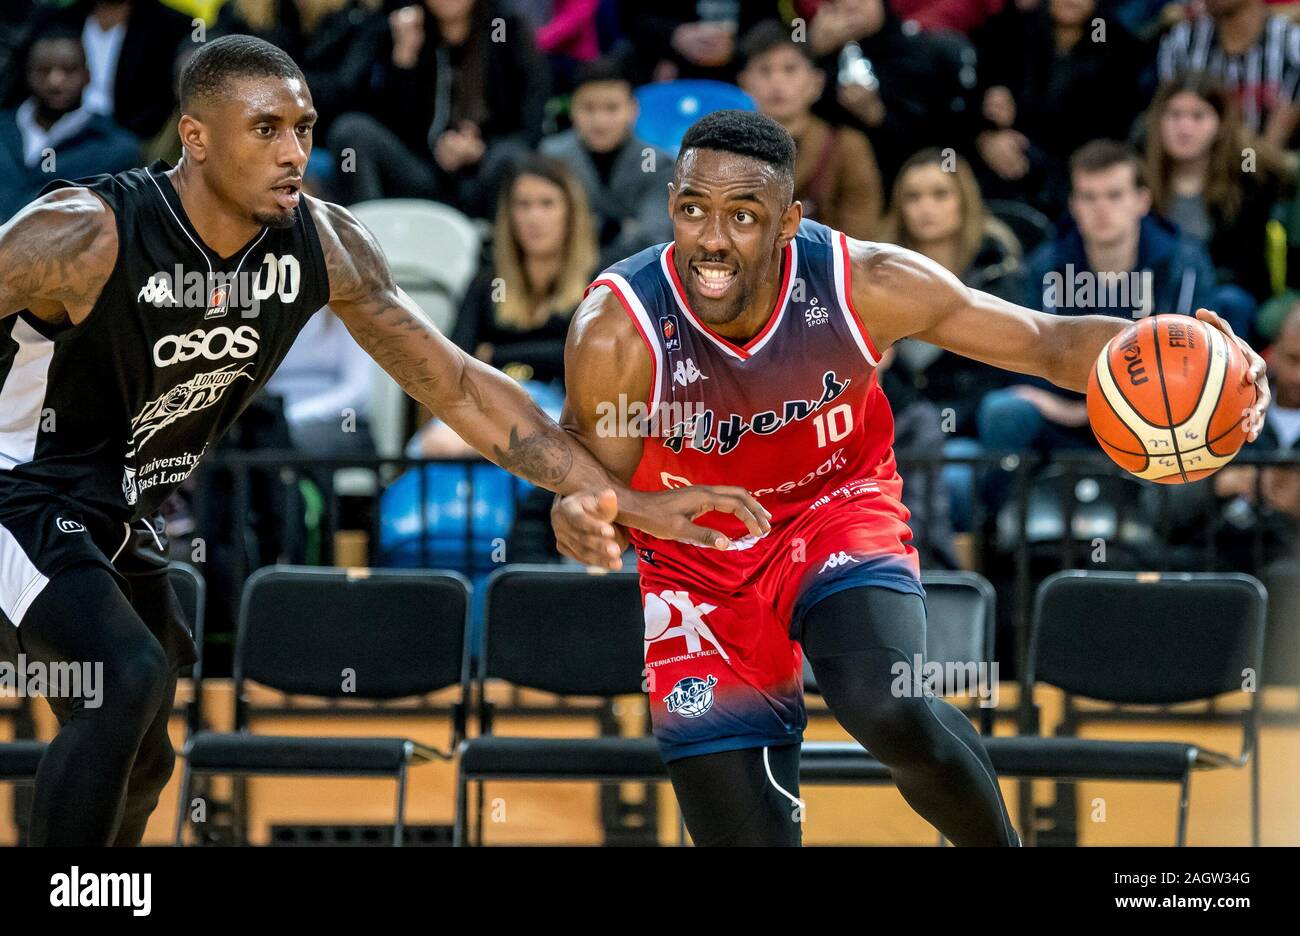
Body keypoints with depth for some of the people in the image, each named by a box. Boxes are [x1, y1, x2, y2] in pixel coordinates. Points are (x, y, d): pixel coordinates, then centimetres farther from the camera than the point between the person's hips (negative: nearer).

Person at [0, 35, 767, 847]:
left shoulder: (325, 248, -12)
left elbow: (458, 389, -5)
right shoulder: (86, 238, -30)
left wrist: (633, 503, -9)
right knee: (129, 675, -30)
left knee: (140, 764, 17)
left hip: (121, 517, 8)